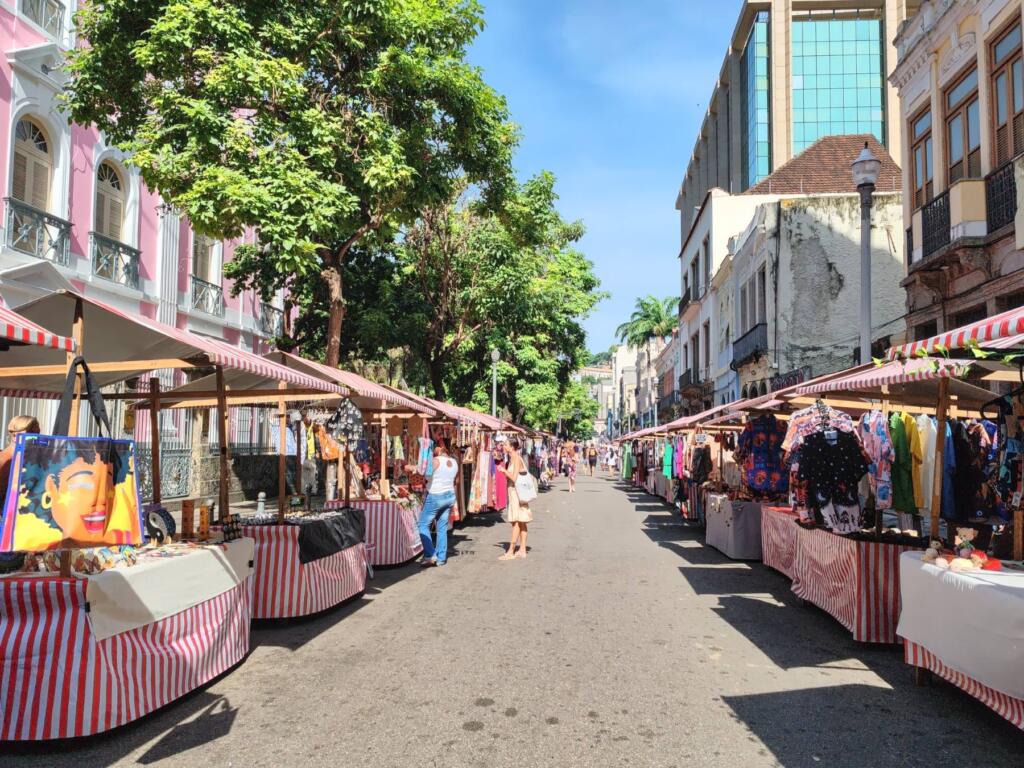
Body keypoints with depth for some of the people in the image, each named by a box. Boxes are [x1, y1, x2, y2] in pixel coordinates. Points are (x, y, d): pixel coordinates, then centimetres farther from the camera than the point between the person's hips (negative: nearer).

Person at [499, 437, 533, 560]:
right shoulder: (512, 459, 11)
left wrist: (504, 470, -10)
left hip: (517, 492, -9)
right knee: (521, 522, 11)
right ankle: (522, 550, 15)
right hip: (514, 491, 9)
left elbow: (514, 477, -20)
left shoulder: (516, 459, -15)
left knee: (516, 522, -6)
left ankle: (511, 552, -4)